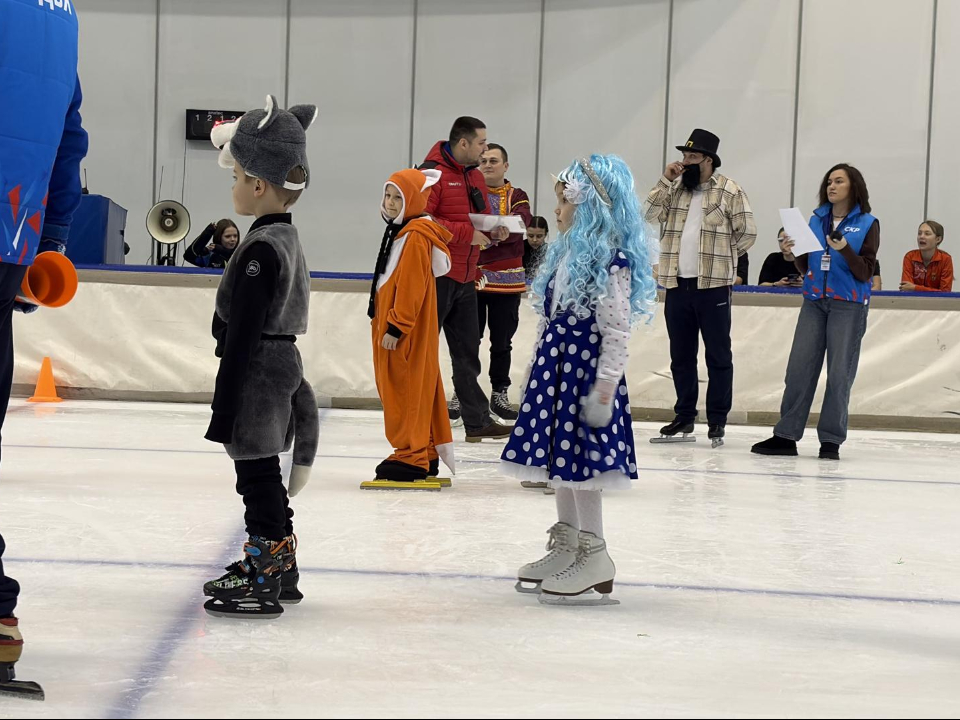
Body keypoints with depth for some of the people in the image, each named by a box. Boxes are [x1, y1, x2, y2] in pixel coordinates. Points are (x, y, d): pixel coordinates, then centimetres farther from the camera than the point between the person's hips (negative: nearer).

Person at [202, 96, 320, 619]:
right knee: (264, 477, 18)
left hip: (257, 377, -10)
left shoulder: (261, 248, -19)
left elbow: (243, 334, -21)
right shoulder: (286, 238, 11)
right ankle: (276, 567, 28)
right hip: (282, 365, 10)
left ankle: (264, 581, 1)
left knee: (257, 477, -4)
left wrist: (223, 409, -19)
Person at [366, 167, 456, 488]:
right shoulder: (400, 231, 17)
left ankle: (411, 457, -4)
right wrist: (382, 322, 24)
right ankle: (427, 455, 19)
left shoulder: (416, 235, -16)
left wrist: (396, 326, -22)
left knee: (406, 388, -7)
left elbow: (411, 286, -22)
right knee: (417, 389, 13)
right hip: (392, 324, 11)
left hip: (405, 332, -11)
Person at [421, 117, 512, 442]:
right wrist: (468, 233, -21)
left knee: (467, 352, 12)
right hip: (436, 275, -9)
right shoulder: (432, 174, -13)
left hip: (465, 278, 9)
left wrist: (493, 232, 1)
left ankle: (477, 421, 16)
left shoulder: (476, 177, 15)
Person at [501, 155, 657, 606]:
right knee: (560, 459, 14)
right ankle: (564, 548, 24)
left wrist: (604, 389, -20)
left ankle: (593, 557, 3)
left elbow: (617, 330, -17)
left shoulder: (610, 260, -15)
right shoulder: (567, 252, 13)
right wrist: (537, 374, 20)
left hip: (585, 369, -9)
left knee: (579, 460, -6)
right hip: (555, 367, 9)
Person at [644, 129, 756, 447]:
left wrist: (721, 257, 3)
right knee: (680, 354, 11)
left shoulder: (730, 192, -5)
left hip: (713, 285, -5)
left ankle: (717, 419, 6)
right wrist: (665, 181, -6)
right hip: (677, 283, 5)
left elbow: (747, 233, -4)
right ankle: (684, 417, 19)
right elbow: (651, 215, 0)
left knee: (718, 354, 1)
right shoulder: (675, 189, 11)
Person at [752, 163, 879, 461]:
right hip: (814, 302, 4)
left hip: (848, 305, -4)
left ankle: (831, 440, 3)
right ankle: (786, 435, 2)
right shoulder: (817, 220, 13)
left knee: (839, 373, -3)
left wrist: (845, 249, -21)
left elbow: (865, 272, -6)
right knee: (799, 367, -1)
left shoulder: (867, 224, 0)